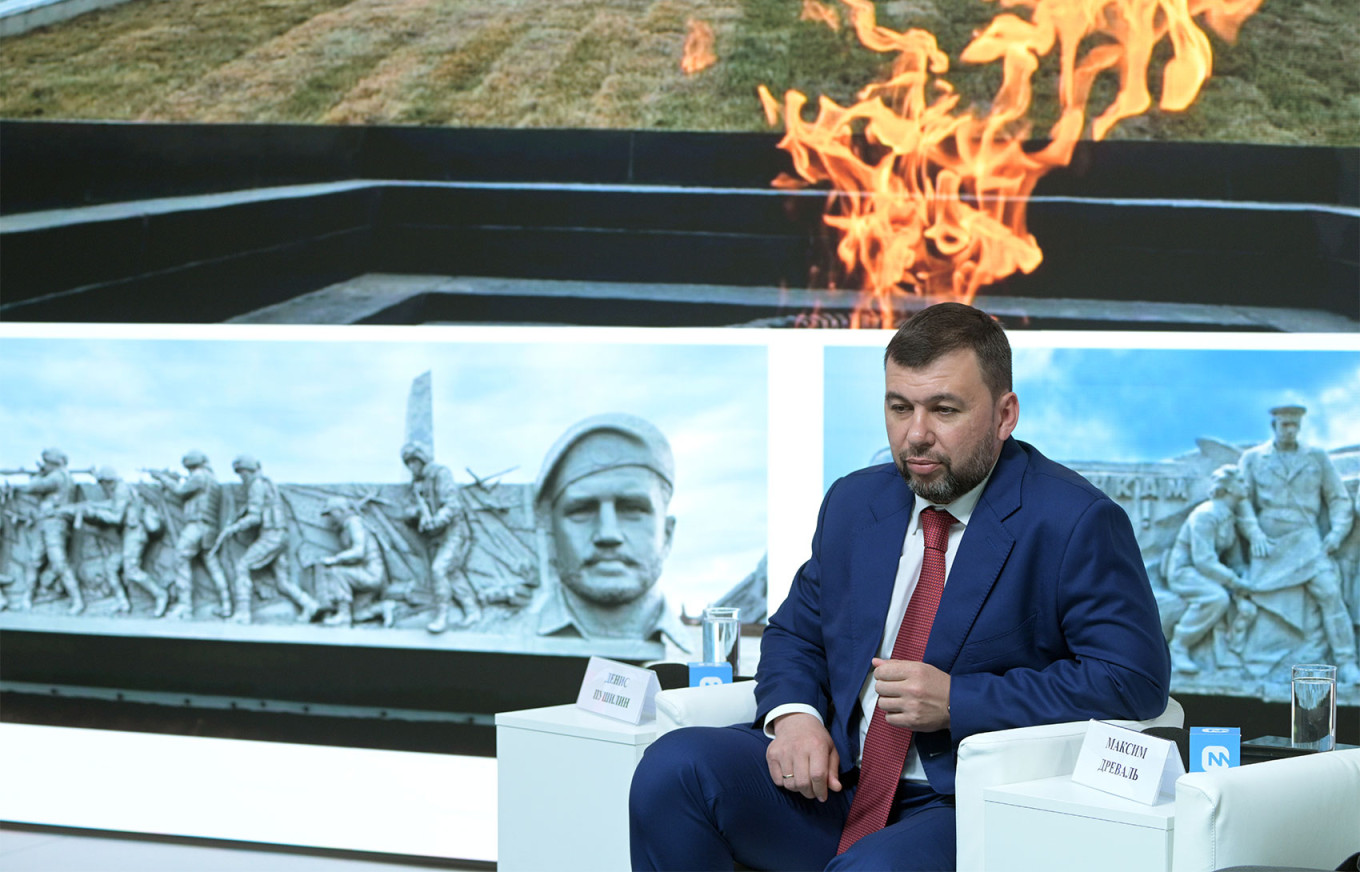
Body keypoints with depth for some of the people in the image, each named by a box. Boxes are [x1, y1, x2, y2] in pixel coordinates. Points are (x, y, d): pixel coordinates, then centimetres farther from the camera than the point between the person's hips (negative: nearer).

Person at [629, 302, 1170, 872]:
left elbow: (1136, 679, -13)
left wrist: (956, 702, -18)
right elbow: (795, 633, 23)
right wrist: (792, 714, -3)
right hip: (833, 784, 7)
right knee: (673, 765, -18)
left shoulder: (1076, 524, -7)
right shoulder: (854, 503, 13)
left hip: (962, 811, -6)